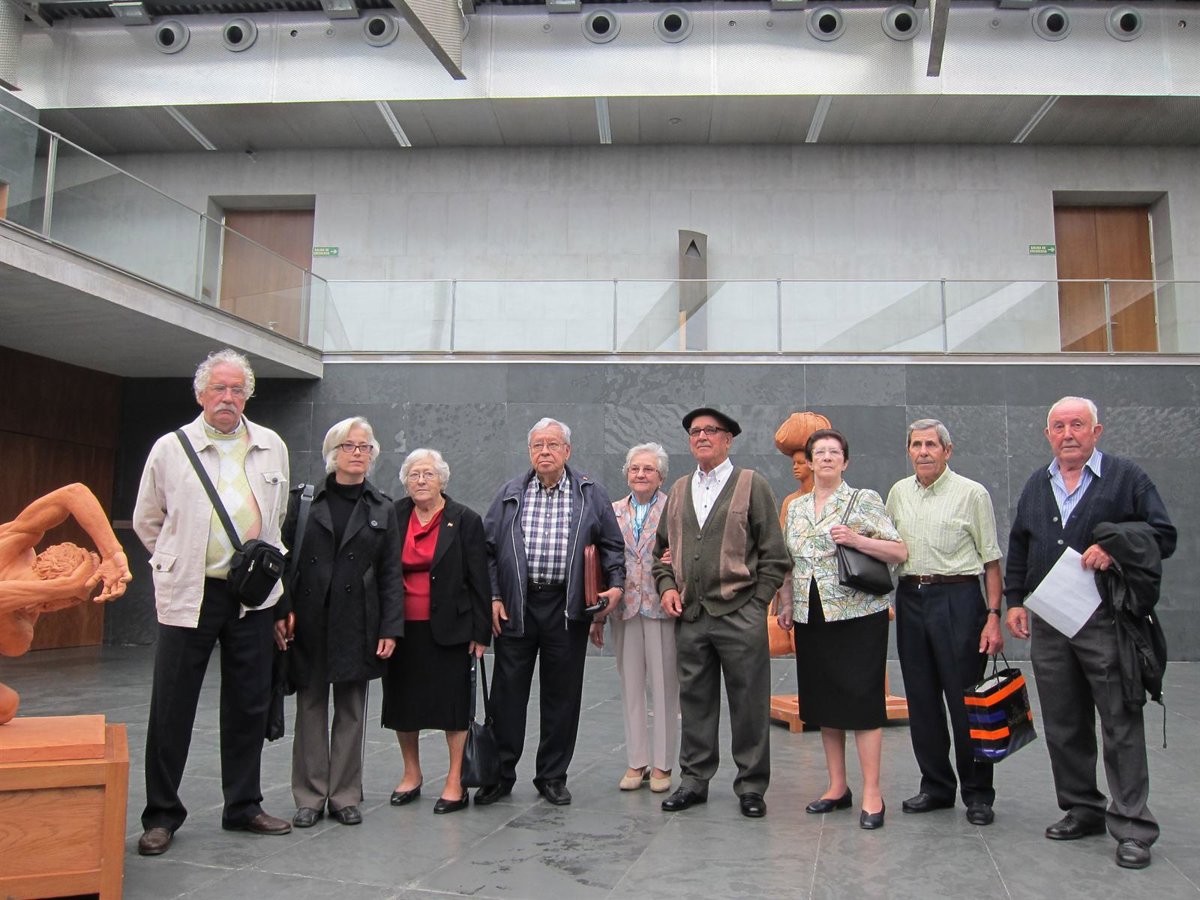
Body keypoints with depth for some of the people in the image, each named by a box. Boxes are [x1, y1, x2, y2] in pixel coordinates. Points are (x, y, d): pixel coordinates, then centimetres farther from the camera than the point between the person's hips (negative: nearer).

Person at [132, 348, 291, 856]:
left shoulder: (272, 448, 7)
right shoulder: (171, 448, 0)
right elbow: (146, 521, 10)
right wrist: (181, 563, 10)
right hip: (190, 594, -2)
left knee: (248, 705, 10)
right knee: (172, 707, 3)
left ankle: (243, 806, 24)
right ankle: (161, 815, 19)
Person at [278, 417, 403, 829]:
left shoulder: (382, 509, 6)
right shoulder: (304, 500, 5)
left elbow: (391, 573, 4)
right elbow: (285, 556, 3)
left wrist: (390, 628, -3)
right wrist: (281, 611, -8)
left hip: (357, 622, 1)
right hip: (308, 621, 0)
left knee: (351, 709, 6)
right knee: (310, 706, 6)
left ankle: (345, 795, 17)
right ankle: (309, 796, 17)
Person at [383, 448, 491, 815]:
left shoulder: (465, 520, -4)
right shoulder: (393, 517, 4)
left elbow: (479, 581, -4)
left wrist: (480, 632, -7)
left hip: (448, 629, -3)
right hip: (402, 627, 4)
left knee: (453, 702, 2)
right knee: (402, 701, 12)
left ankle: (455, 782, 14)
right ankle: (411, 774, 30)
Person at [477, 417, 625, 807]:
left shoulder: (591, 495, 5)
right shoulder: (510, 494, 7)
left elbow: (612, 546, 9)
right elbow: (488, 549, 7)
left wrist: (616, 584, -5)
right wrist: (493, 597, -1)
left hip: (567, 608, 0)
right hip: (515, 607, 1)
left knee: (562, 695, 7)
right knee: (507, 694, 5)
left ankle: (552, 777, 22)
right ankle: (500, 775, 18)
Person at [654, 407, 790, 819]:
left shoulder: (752, 485, 1)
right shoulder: (678, 490, 14)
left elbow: (773, 553, -1)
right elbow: (662, 548, 21)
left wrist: (756, 604, -6)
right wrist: (667, 586, 4)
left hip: (740, 615, -4)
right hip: (689, 616, 4)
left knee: (749, 704, 3)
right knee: (694, 702, 11)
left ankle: (751, 785, 17)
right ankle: (694, 780, 22)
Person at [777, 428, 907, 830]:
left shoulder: (864, 501, -2)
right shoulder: (796, 507, 13)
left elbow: (900, 552, -8)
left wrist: (856, 539, -20)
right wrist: (787, 602, 11)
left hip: (857, 614, -5)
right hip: (811, 617, 6)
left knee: (862, 700, -4)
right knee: (824, 702, 10)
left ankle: (872, 794, 4)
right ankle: (837, 787, 21)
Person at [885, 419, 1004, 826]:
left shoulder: (972, 493, -3)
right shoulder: (898, 492, 11)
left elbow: (991, 561, -3)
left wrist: (994, 617, -9)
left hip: (957, 598, -5)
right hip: (910, 598, 5)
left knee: (966, 701, 0)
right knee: (922, 701, 10)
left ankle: (978, 793, 14)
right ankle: (936, 787, 23)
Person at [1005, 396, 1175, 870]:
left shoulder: (1126, 477, 0)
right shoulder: (1036, 485, 15)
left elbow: (1163, 536, -3)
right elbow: (1018, 548, 19)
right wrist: (1014, 601, 11)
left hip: (1107, 621, -5)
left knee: (1121, 724, -2)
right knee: (1063, 725, 11)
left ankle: (1132, 826, 7)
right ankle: (1082, 809, 25)